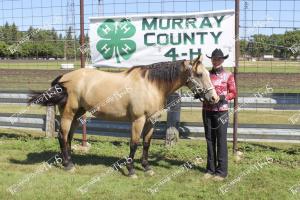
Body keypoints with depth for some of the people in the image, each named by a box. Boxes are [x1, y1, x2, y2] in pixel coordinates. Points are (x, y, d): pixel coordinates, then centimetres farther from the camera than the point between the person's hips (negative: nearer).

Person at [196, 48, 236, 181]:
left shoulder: (228, 76, 1)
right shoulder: (207, 74, 8)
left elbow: (233, 93, 1)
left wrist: (224, 97, -17)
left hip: (221, 112, -3)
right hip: (207, 111, 3)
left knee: (221, 141, -1)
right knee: (209, 140, 9)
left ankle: (221, 171, 7)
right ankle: (210, 169, 19)